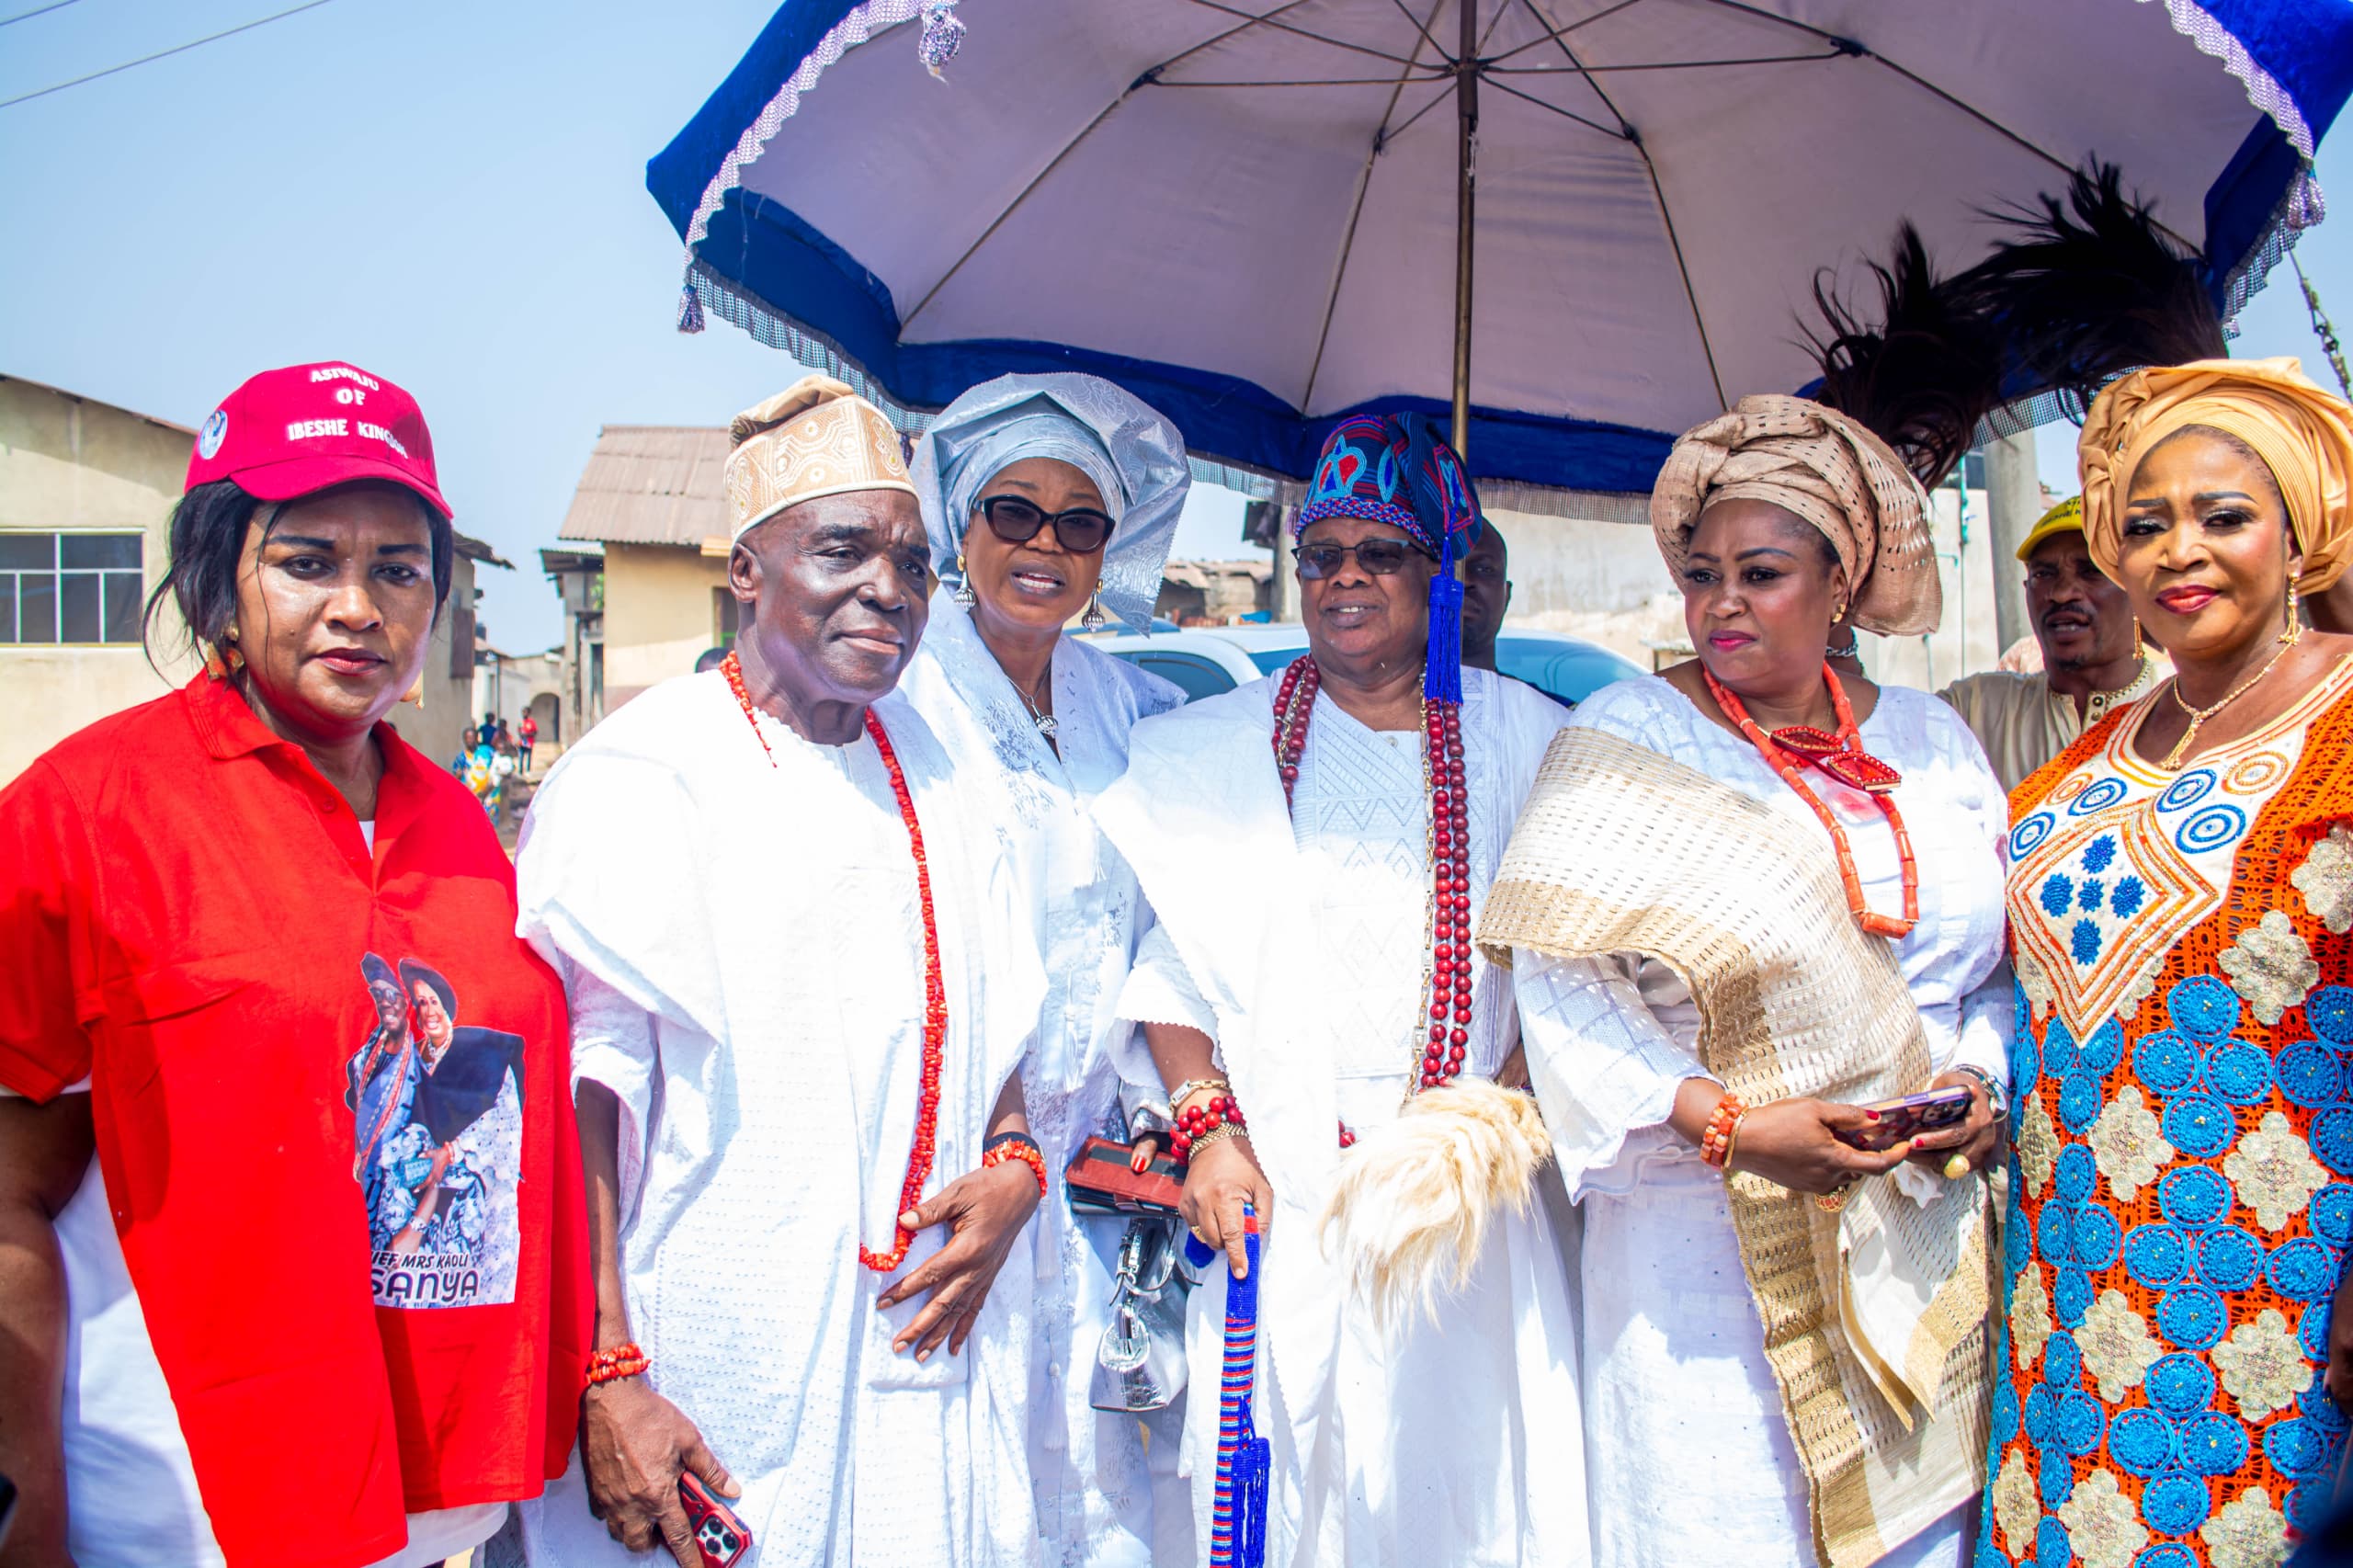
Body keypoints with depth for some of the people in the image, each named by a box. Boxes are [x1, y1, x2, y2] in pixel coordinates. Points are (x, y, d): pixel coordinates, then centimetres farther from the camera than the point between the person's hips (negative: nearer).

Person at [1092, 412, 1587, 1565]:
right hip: (1278, 1183, 0)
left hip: (1465, 1190, 0)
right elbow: (1163, 956, 5)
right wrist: (1205, 1123, -6)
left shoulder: (1526, 740, 8)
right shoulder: (1214, 746, 9)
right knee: (1279, 1468, 2)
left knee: (1462, 1468, 3)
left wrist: (1507, 1113, -7)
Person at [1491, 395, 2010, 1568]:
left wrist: (1980, 1080, -3)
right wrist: (1725, 1122, -19)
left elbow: (2000, 962, 15)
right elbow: (1562, 985, -11)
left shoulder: (1929, 740, 9)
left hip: (1921, 1233, 4)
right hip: (1708, 1241, -4)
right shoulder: (1626, 738, -4)